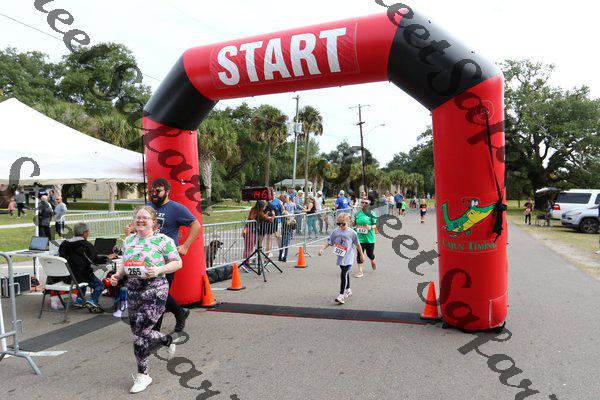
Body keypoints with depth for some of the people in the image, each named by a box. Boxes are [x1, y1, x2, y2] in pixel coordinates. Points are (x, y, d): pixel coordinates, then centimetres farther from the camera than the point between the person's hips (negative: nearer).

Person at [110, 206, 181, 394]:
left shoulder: (163, 240, -7)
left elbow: (177, 263, -5)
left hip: (155, 290, -6)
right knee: (138, 332, 11)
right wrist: (117, 275, 1)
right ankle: (168, 340, 41)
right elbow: (125, 264, 20)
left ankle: (142, 375, 12)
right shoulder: (129, 240, 11)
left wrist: (159, 270, -20)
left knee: (140, 332, -8)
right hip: (133, 289, 7)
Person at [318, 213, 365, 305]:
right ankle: (348, 290, 41)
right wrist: (322, 249, -12)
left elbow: (357, 244, 2)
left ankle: (341, 295, -11)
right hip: (340, 257, 5)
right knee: (346, 274, 21)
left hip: (348, 258, -4)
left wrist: (361, 254, 11)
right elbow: (329, 242, 3)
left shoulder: (351, 232, -10)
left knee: (344, 275, -14)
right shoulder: (335, 231, -1)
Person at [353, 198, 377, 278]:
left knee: (370, 254, 10)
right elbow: (354, 224, 14)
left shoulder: (371, 213, -7)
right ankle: (360, 272, 7)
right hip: (360, 237, 2)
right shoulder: (357, 214, 4)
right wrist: (353, 221, -7)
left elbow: (375, 225, -6)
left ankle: (373, 261, 46)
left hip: (369, 237, -2)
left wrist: (371, 227, -26)